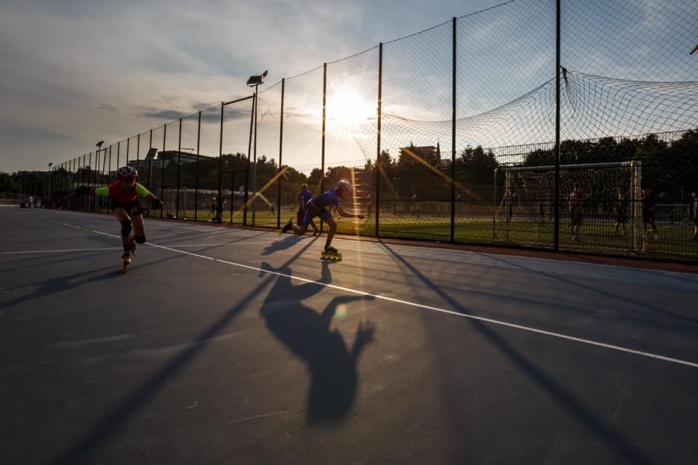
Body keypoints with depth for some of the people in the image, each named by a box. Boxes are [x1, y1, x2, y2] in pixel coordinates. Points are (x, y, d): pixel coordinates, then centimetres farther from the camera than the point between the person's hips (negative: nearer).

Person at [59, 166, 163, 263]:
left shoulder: (137, 187, -39)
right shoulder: (112, 189, -39)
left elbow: (157, 202, -47)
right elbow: (86, 190, -32)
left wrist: (141, 208, -63)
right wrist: (64, 199, -28)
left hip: (132, 204, 1)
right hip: (118, 205, -1)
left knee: (141, 238, -8)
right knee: (127, 224, -34)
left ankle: (131, 240, 31)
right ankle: (126, 251, -9)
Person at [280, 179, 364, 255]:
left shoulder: (336, 194, -9)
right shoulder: (333, 196, -36)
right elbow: (342, 213, -42)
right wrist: (356, 215, -37)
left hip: (320, 208, 8)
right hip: (311, 207, -8)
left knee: (333, 225, -10)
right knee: (300, 232, -6)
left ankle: (327, 246, 4)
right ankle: (291, 225, 28)